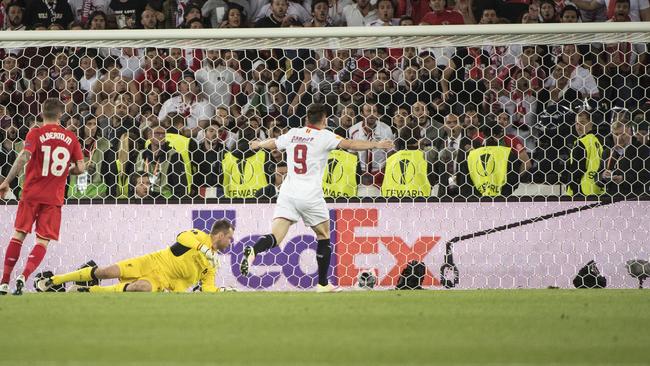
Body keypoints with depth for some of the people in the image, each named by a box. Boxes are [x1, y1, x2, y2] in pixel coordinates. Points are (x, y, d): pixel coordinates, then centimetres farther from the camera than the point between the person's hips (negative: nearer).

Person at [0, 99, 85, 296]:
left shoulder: (35, 133, -4)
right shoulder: (71, 138, 4)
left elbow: (23, 157, -17)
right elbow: (81, 168, 4)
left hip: (31, 193, -1)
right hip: (54, 197, 1)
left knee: (18, 235, 10)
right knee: (43, 241, 3)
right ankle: (24, 276, -18)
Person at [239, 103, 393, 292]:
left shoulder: (293, 134, 13)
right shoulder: (324, 136, -1)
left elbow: (272, 143, 30)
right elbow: (349, 144, -14)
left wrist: (258, 144, 51)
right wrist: (376, 145, -12)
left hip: (288, 192, 4)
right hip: (311, 196, -3)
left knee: (275, 237, -7)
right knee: (324, 237, 16)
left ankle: (252, 252, -38)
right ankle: (322, 284, 18)